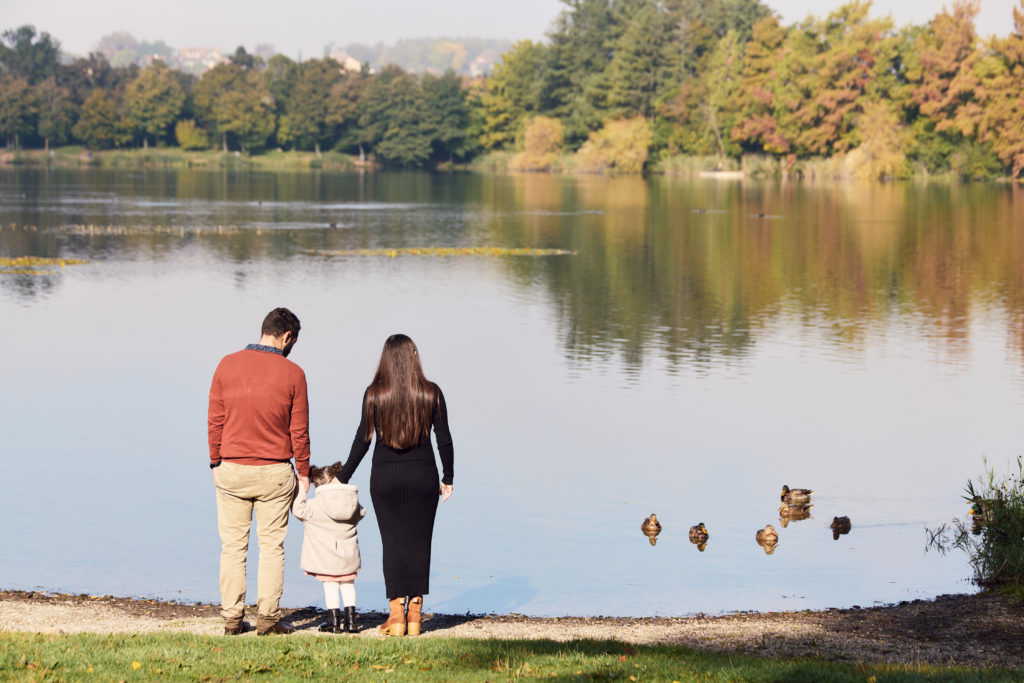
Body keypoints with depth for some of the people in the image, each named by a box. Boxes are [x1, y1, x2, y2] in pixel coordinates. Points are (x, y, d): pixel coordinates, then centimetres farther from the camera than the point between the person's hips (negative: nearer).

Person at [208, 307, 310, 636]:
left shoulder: (227, 365, -2)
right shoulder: (292, 373, -7)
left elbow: (215, 420, 1)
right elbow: (299, 430, -3)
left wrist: (215, 461, 12)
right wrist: (303, 472, 8)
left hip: (231, 470, 2)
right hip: (275, 473, -2)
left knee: (233, 546, 8)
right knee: (272, 546, 6)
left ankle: (232, 618, 10)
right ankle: (268, 617, 5)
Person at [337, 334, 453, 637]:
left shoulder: (374, 394, -5)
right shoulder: (431, 393, -3)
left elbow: (362, 440, -2)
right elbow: (444, 440, -1)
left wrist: (342, 479, 7)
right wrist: (448, 478, 11)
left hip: (385, 478, 0)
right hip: (423, 476, 0)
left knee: (392, 543, 4)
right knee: (419, 542, 6)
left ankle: (396, 614, 1)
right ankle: (415, 615, 9)